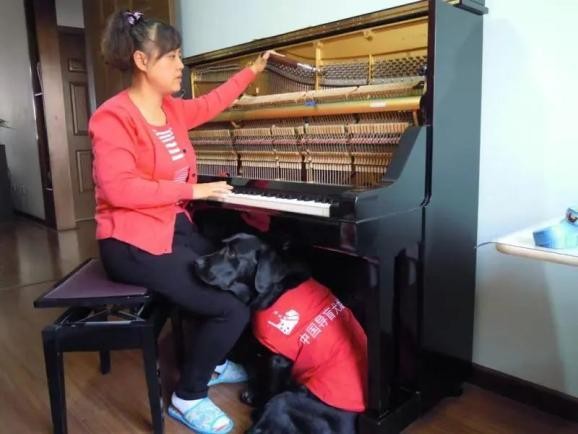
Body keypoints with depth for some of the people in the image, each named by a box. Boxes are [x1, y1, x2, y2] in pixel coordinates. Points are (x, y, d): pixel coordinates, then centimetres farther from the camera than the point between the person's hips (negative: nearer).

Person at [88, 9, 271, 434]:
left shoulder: (171, 109, 9)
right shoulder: (114, 117, -16)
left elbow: (210, 103, 28)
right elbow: (118, 189, -25)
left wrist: (253, 70, 35)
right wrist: (192, 190, -22)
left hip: (176, 227, 9)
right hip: (134, 242, -9)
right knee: (233, 306, -17)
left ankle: (212, 361, 29)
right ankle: (188, 397, 7)